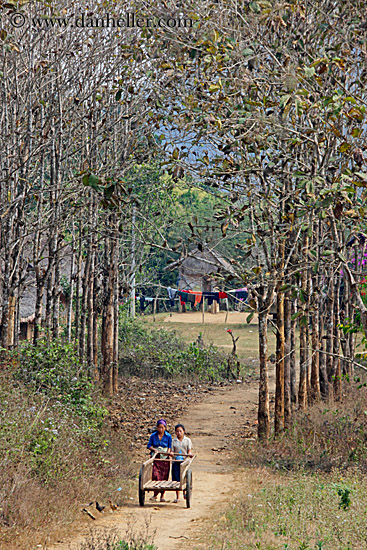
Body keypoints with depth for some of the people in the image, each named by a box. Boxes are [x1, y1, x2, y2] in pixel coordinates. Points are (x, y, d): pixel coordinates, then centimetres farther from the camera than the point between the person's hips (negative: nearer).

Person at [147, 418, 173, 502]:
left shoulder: (168, 436, 4)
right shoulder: (153, 436, 5)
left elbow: (170, 447, 5)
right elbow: (149, 445, 6)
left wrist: (168, 452, -15)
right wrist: (154, 449, -12)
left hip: (165, 458, 0)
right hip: (155, 458, 0)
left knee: (164, 477, -1)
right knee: (155, 475, -14)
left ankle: (162, 495, 7)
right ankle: (155, 494, -6)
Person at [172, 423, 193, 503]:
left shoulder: (187, 440, 6)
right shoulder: (174, 441, 7)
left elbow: (189, 451, 3)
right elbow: (172, 451, 4)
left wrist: (190, 454, -19)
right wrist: (171, 453, -19)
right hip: (176, 461, 1)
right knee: (176, 479, -1)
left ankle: (185, 492, 25)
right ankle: (177, 497, 4)